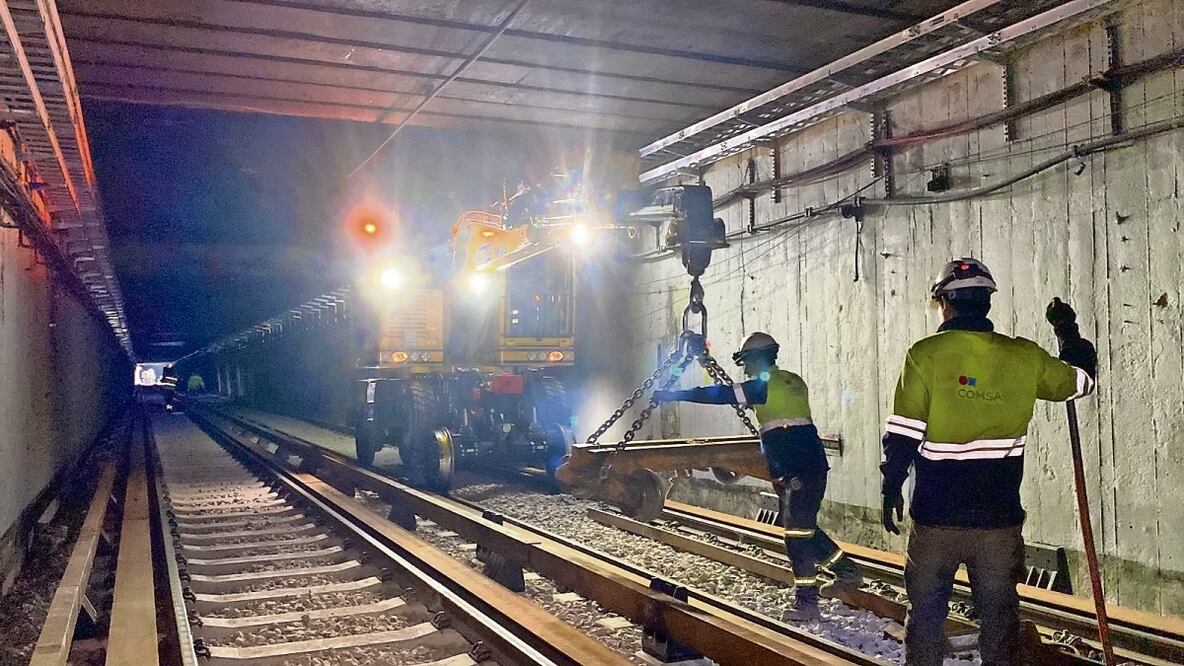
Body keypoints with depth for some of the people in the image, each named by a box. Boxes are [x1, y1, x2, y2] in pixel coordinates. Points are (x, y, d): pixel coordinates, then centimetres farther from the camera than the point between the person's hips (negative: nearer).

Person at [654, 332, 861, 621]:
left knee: (797, 533, -8)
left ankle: (806, 601, -8)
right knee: (803, 527, 19)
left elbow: (722, 395, -11)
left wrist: (674, 395, -7)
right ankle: (846, 571, 26)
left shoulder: (765, 384, -10)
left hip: (797, 471, -9)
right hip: (810, 465, 9)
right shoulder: (793, 381, 14)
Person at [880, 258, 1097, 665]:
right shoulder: (1024, 357, -3)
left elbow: (902, 436, -11)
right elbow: (1082, 379, 16)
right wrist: (1069, 332, 31)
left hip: (935, 517, -2)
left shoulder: (925, 355, -10)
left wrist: (891, 490, 1)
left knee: (926, 613, 12)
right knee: (999, 616, 14)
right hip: (1000, 519, 2)